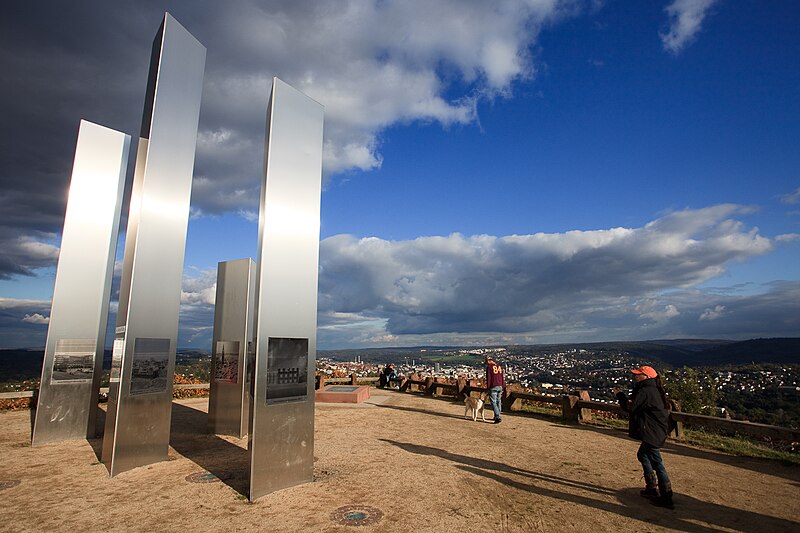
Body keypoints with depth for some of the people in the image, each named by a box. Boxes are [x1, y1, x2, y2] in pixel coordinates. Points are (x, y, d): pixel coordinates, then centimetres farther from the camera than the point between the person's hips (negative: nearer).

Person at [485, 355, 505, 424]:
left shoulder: (489, 367, -9)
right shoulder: (499, 366, 11)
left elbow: (488, 378, -10)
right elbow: (502, 378, 14)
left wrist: (488, 388, -3)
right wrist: (502, 387, 18)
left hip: (493, 387, -7)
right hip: (500, 386, 7)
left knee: (494, 402, -4)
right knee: (498, 401, 15)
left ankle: (498, 417, -15)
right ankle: (497, 416, 23)